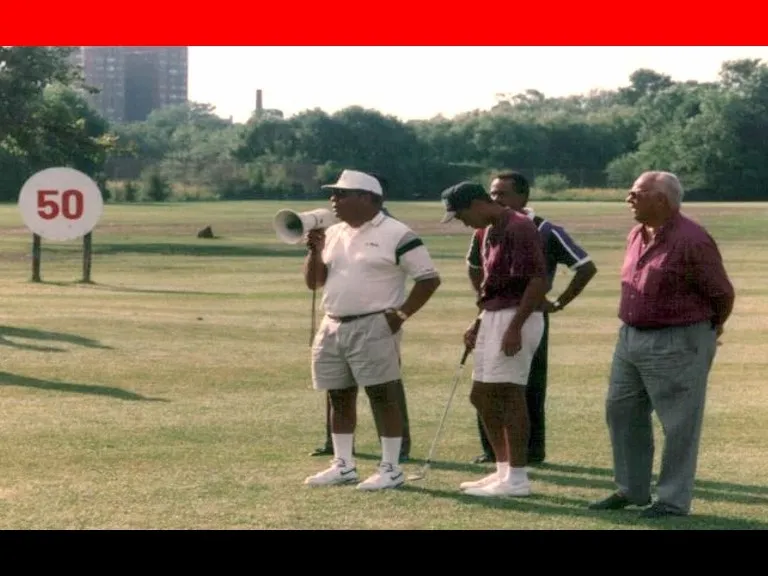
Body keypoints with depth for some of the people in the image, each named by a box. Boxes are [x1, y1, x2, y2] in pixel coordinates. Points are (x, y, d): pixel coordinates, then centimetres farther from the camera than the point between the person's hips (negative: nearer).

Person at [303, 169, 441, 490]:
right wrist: (315, 252, -2)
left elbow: (429, 279, -8)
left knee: (382, 395, -5)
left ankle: (391, 469, 0)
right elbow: (313, 282, 15)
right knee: (339, 397, 11)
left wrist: (402, 314, -12)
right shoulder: (332, 234, 13)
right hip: (332, 327, 7)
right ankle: (343, 466, 20)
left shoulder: (396, 235, -9)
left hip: (374, 328, -7)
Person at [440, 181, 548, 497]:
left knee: (509, 394, -7)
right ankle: (504, 470, 20)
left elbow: (538, 281, -21)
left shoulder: (518, 229, -16)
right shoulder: (492, 232, 15)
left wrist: (515, 327, -24)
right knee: (481, 395, 12)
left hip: (515, 318, -10)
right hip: (494, 317, 10)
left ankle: (516, 479, -1)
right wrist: (478, 323, 16)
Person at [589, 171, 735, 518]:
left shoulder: (691, 241, -18)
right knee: (622, 411, 14)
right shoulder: (636, 236, 8)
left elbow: (721, 294, -8)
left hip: (677, 343, -9)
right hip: (631, 338, 9)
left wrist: (707, 331, 7)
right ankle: (631, 489, 26)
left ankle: (674, 500, 8)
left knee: (678, 423, 0)